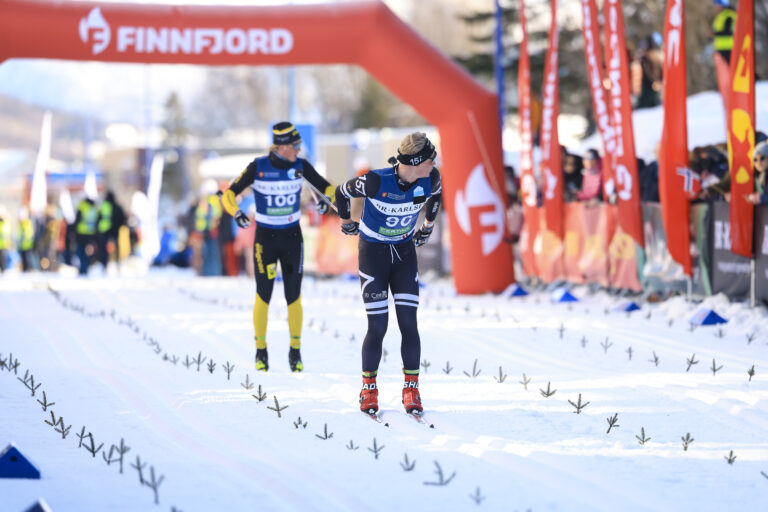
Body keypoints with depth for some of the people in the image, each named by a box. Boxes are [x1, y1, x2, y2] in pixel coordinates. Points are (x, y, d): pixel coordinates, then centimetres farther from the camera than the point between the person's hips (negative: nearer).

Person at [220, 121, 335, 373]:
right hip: (265, 238, -2)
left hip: (292, 237, 2)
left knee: (293, 296, 3)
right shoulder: (258, 167, -13)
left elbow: (327, 187, 4)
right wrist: (236, 213, -29)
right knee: (263, 295, 1)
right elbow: (229, 194, -9)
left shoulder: (300, 166, -6)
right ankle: (261, 351, 13)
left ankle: (295, 351, 13)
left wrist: (328, 199, -19)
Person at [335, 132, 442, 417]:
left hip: (405, 253, 3)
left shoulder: (431, 179, -15)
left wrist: (428, 225, 22)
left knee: (409, 323, -4)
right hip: (373, 252, -3)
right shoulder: (376, 181, -27)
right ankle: (369, 389, 12)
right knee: (378, 326, -5)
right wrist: (346, 222, 9)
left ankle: (411, 389, 5)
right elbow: (342, 192, -7)